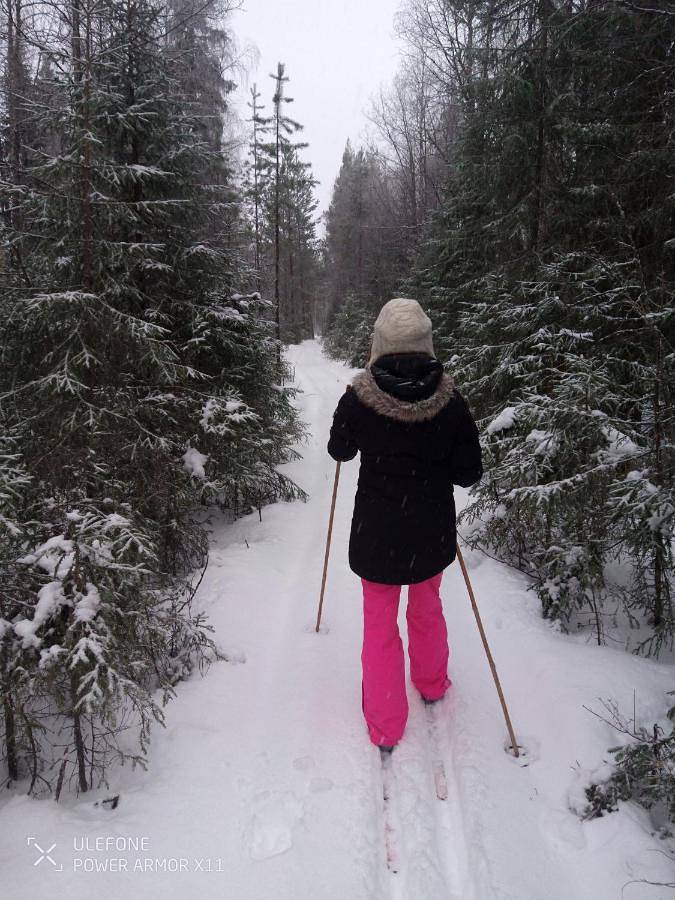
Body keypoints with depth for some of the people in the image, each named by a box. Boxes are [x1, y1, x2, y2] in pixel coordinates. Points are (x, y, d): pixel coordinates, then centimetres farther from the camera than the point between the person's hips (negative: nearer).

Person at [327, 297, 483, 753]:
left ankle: (386, 727, 28)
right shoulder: (450, 400, -14)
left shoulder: (359, 398, -16)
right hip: (432, 532, 2)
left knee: (381, 625, 15)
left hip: (376, 533, -1)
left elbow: (340, 450, 2)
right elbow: (469, 473, -8)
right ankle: (432, 684, 50)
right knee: (427, 608, 27)